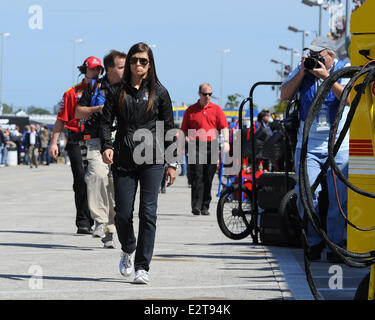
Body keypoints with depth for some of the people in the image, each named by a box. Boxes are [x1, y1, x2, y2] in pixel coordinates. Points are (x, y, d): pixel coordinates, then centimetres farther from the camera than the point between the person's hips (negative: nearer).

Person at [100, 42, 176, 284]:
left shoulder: (159, 92, 6)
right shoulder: (118, 90, 8)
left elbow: (169, 128, 7)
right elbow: (106, 121, 6)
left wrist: (172, 163, 4)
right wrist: (106, 146, -13)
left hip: (152, 158, -1)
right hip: (123, 159, 1)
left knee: (148, 213, -6)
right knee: (123, 214, 1)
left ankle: (143, 266, -1)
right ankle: (128, 250, 31)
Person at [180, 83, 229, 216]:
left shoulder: (216, 109, 11)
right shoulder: (191, 110, 10)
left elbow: (224, 127, 3)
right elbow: (184, 130, 13)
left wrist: (226, 141, -12)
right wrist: (186, 140, -3)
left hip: (211, 147, 1)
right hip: (195, 146, -1)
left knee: (208, 178, 4)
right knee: (197, 176, -11)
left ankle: (205, 207, 12)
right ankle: (196, 206, -15)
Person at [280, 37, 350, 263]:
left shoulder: (345, 70, 1)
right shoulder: (303, 69, 8)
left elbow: (349, 98, -15)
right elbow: (285, 95, 2)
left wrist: (326, 76, -19)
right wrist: (302, 73, -8)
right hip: (308, 144, 2)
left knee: (336, 198, -4)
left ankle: (335, 245, 5)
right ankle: (313, 242, 7)